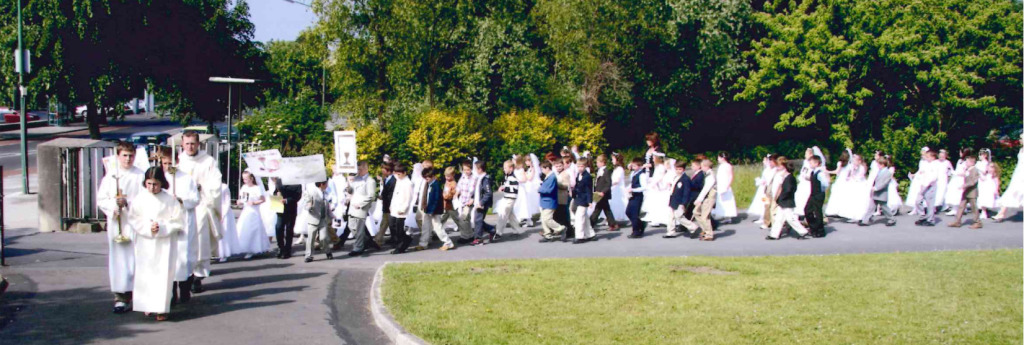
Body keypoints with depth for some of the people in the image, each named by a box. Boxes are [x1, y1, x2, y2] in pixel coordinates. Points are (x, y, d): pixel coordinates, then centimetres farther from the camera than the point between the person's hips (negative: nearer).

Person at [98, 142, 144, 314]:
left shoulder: (140, 176, 2)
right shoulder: (110, 176, 6)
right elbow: (101, 199, 6)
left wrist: (127, 202, -16)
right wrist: (114, 204, -12)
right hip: (116, 223, 1)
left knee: (136, 259, -1)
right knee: (118, 259, -1)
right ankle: (120, 297, 1)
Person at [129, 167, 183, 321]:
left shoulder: (170, 200, -5)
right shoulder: (139, 199, 0)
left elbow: (177, 222, -4)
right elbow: (134, 220, 0)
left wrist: (162, 228, -17)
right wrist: (148, 228, -14)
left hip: (165, 244, -2)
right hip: (145, 243, 2)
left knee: (163, 274, -4)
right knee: (145, 274, 5)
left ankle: (162, 308, 2)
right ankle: (148, 305, 19)